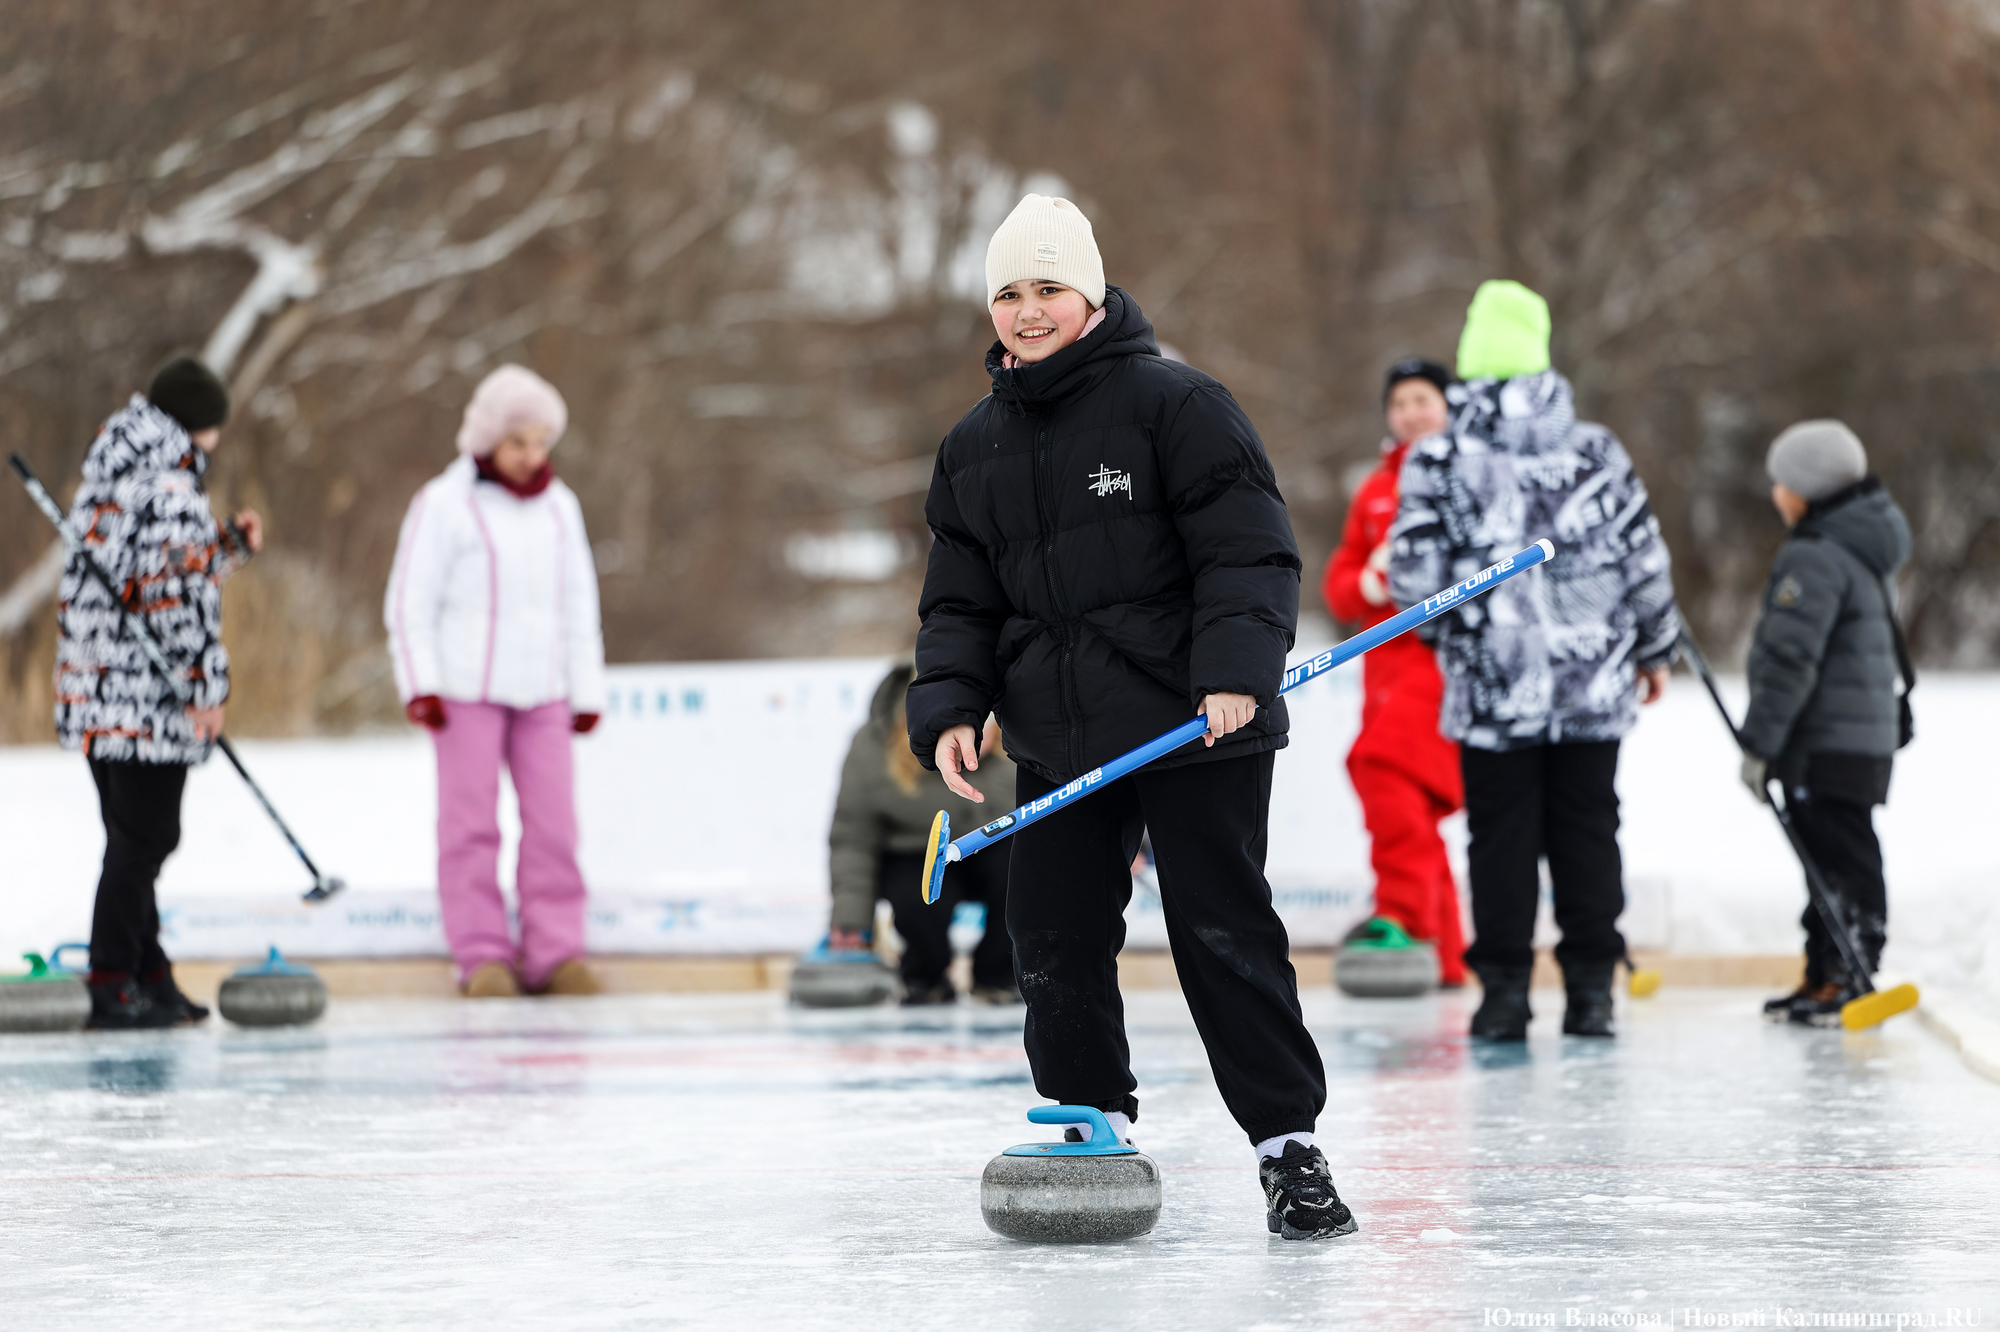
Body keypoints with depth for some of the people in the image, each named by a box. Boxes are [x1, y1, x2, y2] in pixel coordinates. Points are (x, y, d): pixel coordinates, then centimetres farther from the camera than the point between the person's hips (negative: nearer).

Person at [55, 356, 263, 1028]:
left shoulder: (108, 480, 17)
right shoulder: (170, 488, -14)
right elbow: (180, 595, -18)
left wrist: (232, 543, 17)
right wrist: (207, 688, -13)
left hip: (95, 693, 10)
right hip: (148, 698, -10)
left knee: (135, 838, 15)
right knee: (143, 838, -5)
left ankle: (148, 978, 21)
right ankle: (112, 985, -4)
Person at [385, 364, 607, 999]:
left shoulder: (559, 507, 11)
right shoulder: (444, 504, -4)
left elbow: (578, 606, 17)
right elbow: (410, 603, -3)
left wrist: (587, 693, 14)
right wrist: (421, 686, -10)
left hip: (541, 691, 4)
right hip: (468, 688, -4)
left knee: (553, 820, -3)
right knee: (471, 821, -4)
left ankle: (555, 952, 0)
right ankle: (482, 956, 0)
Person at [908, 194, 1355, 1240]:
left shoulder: (1176, 404, -5)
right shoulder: (973, 450, 13)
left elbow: (1248, 552, -10)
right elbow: (959, 603, 16)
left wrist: (1236, 670, -22)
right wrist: (949, 711, 0)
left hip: (1196, 730, -6)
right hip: (1057, 743, 6)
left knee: (1223, 932, -7)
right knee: (1054, 940, 3)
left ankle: (1287, 1143, -1)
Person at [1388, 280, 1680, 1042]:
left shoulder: (1438, 463, -7)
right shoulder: (1595, 451, 0)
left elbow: (1412, 579, -9)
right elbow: (1644, 558, 3)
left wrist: (1445, 620, 13)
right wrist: (1655, 648, 17)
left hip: (1493, 689, -2)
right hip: (1594, 684, 2)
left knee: (1502, 835, 7)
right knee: (1587, 830, 10)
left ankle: (1504, 987, 5)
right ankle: (1591, 986, 10)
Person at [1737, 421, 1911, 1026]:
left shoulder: (1814, 560, -16)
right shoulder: (1861, 554, 17)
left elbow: (1790, 659, -21)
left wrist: (1760, 743, -17)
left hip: (1829, 747, -10)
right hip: (1863, 735, 10)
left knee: (1843, 860, -8)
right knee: (1829, 861, 14)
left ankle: (1848, 980, -7)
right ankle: (1823, 976, 18)